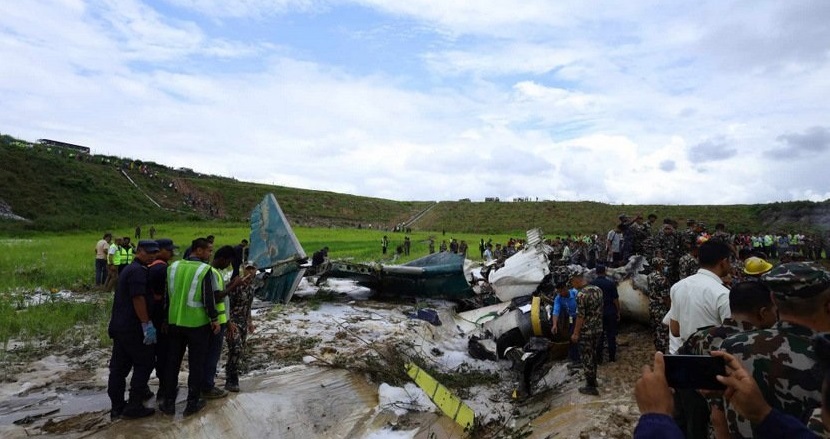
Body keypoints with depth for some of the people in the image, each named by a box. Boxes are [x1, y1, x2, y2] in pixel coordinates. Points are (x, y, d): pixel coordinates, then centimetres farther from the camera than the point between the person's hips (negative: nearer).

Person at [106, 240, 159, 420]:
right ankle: (134, 406, 5)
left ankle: (117, 407, 20)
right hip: (133, 328, -10)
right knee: (144, 363, 1)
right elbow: (138, 299, -24)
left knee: (119, 366, 12)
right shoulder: (138, 271, -16)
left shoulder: (129, 269, 18)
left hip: (119, 326, 10)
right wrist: (147, 324, -22)